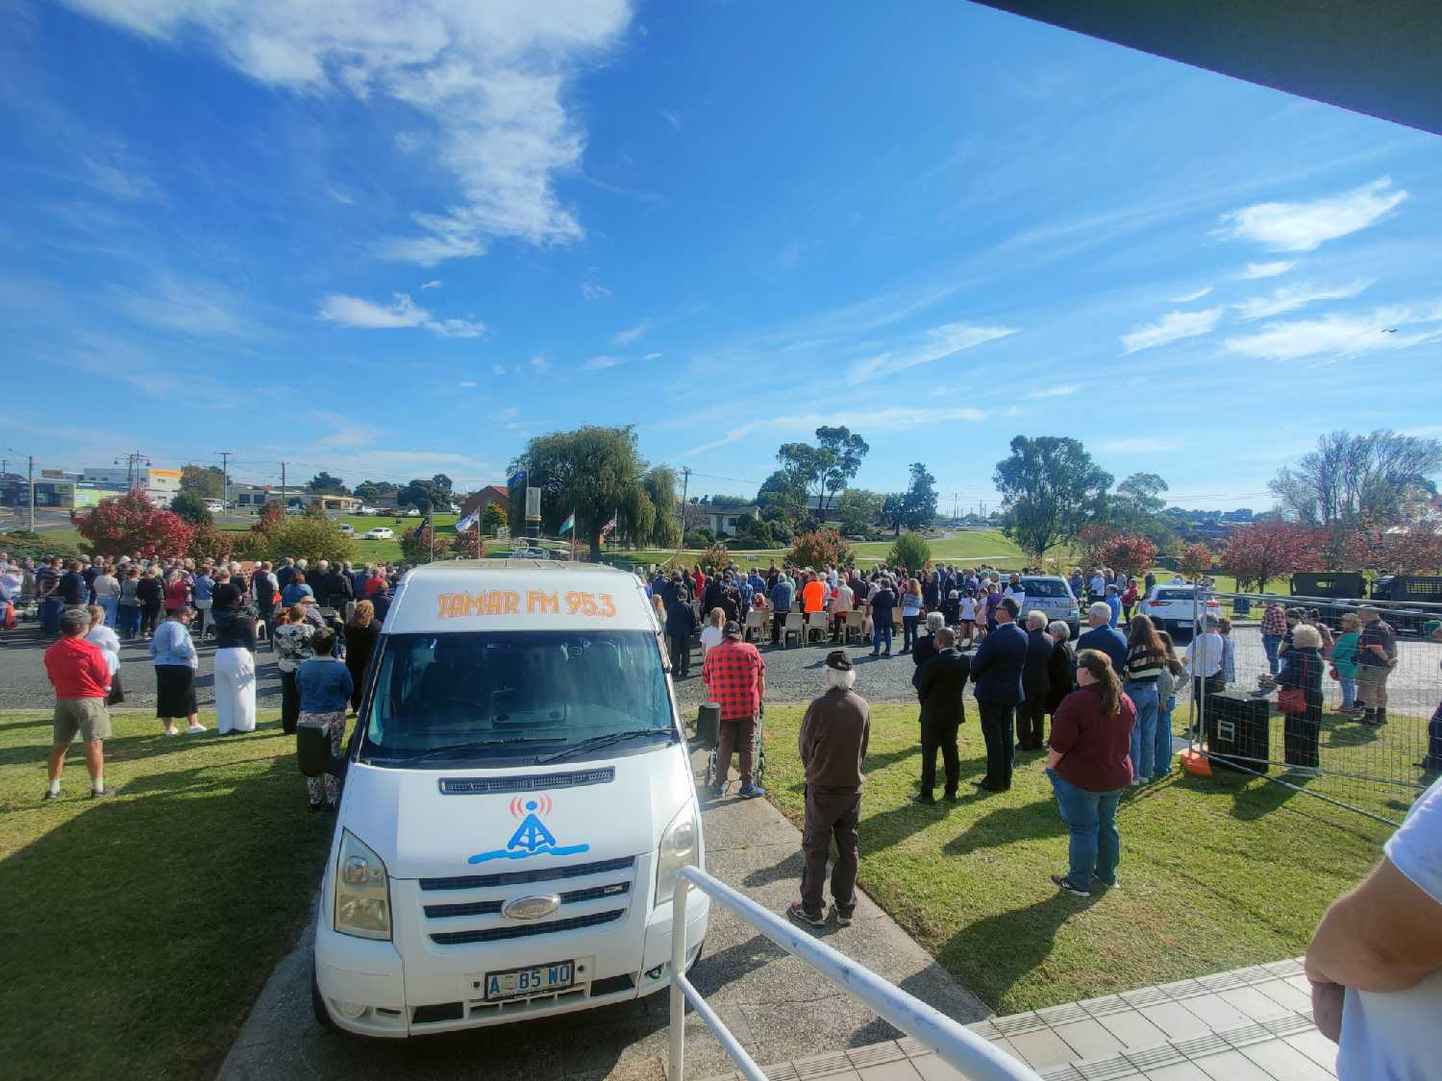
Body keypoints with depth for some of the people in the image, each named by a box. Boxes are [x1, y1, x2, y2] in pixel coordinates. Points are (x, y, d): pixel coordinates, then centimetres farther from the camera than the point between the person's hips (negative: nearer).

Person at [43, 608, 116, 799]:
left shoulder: (51, 652, 4)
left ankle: (53, 788, 19)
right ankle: (98, 787, -1)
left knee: (59, 744, 14)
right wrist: (103, 689, 11)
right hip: (89, 699, -6)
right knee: (94, 743, -3)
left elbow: (53, 679, 11)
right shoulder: (91, 651, -14)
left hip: (62, 700, 6)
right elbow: (105, 679, -8)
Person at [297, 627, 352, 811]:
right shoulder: (339, 668, -12)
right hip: (334, 717, -2)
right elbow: (349, 692, 0)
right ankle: (332, 799, 11)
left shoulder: (303, 666, -6)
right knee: (332, 757, 8)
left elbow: (299, 690, 7)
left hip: (308, 717, 2)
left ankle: (315, 800, 21)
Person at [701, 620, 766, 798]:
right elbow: (761, 675, 6)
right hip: (748, 706, -1)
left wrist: (714, 699, 21)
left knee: (724, 746, 10)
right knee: (747, 745, 8)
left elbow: (706, 680, 7)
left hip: (723, 708, 1)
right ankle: (747, 786, 12)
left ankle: (720, 785, 15)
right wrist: (761, 697, 18)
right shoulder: (750, 650, 1)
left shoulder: (712, 654, 2)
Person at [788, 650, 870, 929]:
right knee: (849, 848, 16)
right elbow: (864, 746, 4)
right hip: (853, 786, 4)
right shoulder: (862, 706, -7)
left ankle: (811, 910, 19)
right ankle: (845, 908, 26)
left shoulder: (819, 706, -21)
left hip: (822, 788, -4)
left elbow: (804, 748, -10)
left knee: (815, 849, 9)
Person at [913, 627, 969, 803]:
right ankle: (951, 791, 23)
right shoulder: (964, 660, -5)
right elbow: (961, 683, 4)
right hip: (954, 712, 6)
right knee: (951, 751, 15)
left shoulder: (934, 662, -22)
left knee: (929, 753, 5)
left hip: (933, 713, -5)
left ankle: (927, 794, 10)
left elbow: (921, 686, -13)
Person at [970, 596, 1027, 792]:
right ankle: (1006, 778, 24)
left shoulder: (994, 637, -24)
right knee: (1007, 735, 15)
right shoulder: (1023, 636, -2)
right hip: (1013, 692, 7)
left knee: (993, 737, 3)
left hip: (991, 693, -6)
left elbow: (977, 664, -15)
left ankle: (995, 781, 10)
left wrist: (975, 676, 5)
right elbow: (1021, 662, 7)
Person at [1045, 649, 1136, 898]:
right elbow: (1124, 737, 13)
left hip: (1082, 778, -7)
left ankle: (1079, 882, 15)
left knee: (1083, 829, 4)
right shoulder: (1126, 702, 1)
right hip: (1117, 776, 7)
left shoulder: (1076, 702, -23)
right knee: (1107, 824, 21)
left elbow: (1060, 743, -20)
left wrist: (1050, 766, -5)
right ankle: (1107, 874, 35)